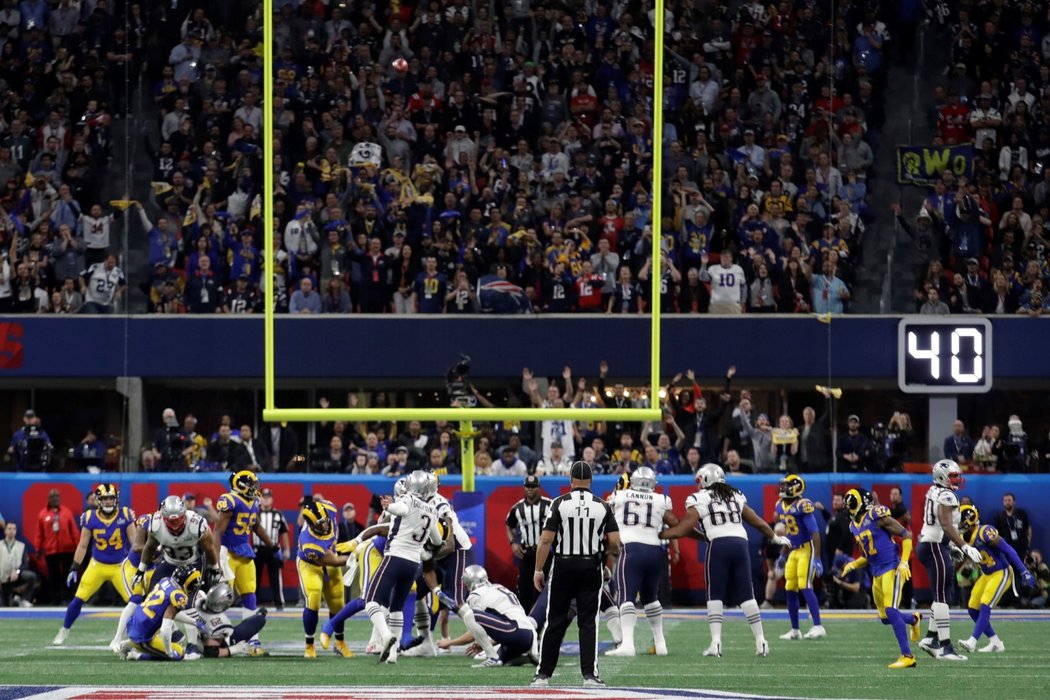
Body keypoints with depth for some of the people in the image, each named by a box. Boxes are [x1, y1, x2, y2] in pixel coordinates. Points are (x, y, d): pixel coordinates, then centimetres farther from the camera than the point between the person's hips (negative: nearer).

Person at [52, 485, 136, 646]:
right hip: (97, 566, 1)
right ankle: (63, 632, 14)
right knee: (79, 599, -2)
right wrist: (74, 569, 0)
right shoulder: (90, 518, -8)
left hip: (119, 566, -1)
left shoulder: (125, 516, -10)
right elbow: (82, 546, 2)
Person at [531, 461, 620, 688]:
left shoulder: (560, 503, -6)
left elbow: (546, 540, -9)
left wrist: (538, 570, -2)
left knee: (555, 622, 6)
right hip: (591, 567, 1)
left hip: (564, 567, -1)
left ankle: (543, 674, 7)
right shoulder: (602, 506, 0)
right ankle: (589, 674, -1)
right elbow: (615, 541, -5)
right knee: (588, 622, 5)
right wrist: (610, 552, 18)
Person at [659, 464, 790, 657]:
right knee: (746, 596, 7)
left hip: (718, 545, -4)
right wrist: (775, 538, 47)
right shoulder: (736, 498, 23)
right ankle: (761, 642, 3)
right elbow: (758, 522, 31)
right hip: (740, 543, 4)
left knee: (715, 596, 3)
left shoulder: (700, 500, 8)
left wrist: (657, 535, 15)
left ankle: (716, 642, -8)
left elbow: (682, 530, 3)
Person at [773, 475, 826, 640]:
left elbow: (814, 533, -20)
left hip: (807, 549, -9)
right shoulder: (781, 506, 7)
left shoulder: (802, 506, -18)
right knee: (790, 590, 7)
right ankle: (795, 630, 15)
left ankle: (818, 627, -15)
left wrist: (817, 559, -24)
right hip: (793, 551, 9)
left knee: (805, 587, -16)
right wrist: (783, 555, 23)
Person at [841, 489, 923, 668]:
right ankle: (914, 619, 43)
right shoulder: (855, 526, 13)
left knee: (890, 611, -19)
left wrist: (904, 562, -16)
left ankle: (907, 656, -18)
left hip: (891, 568, -8)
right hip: (877, 572, 8)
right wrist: (853, 565, 3)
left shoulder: (877, 516, -12)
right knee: (885, 618, 12)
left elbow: (906, 535, -9)